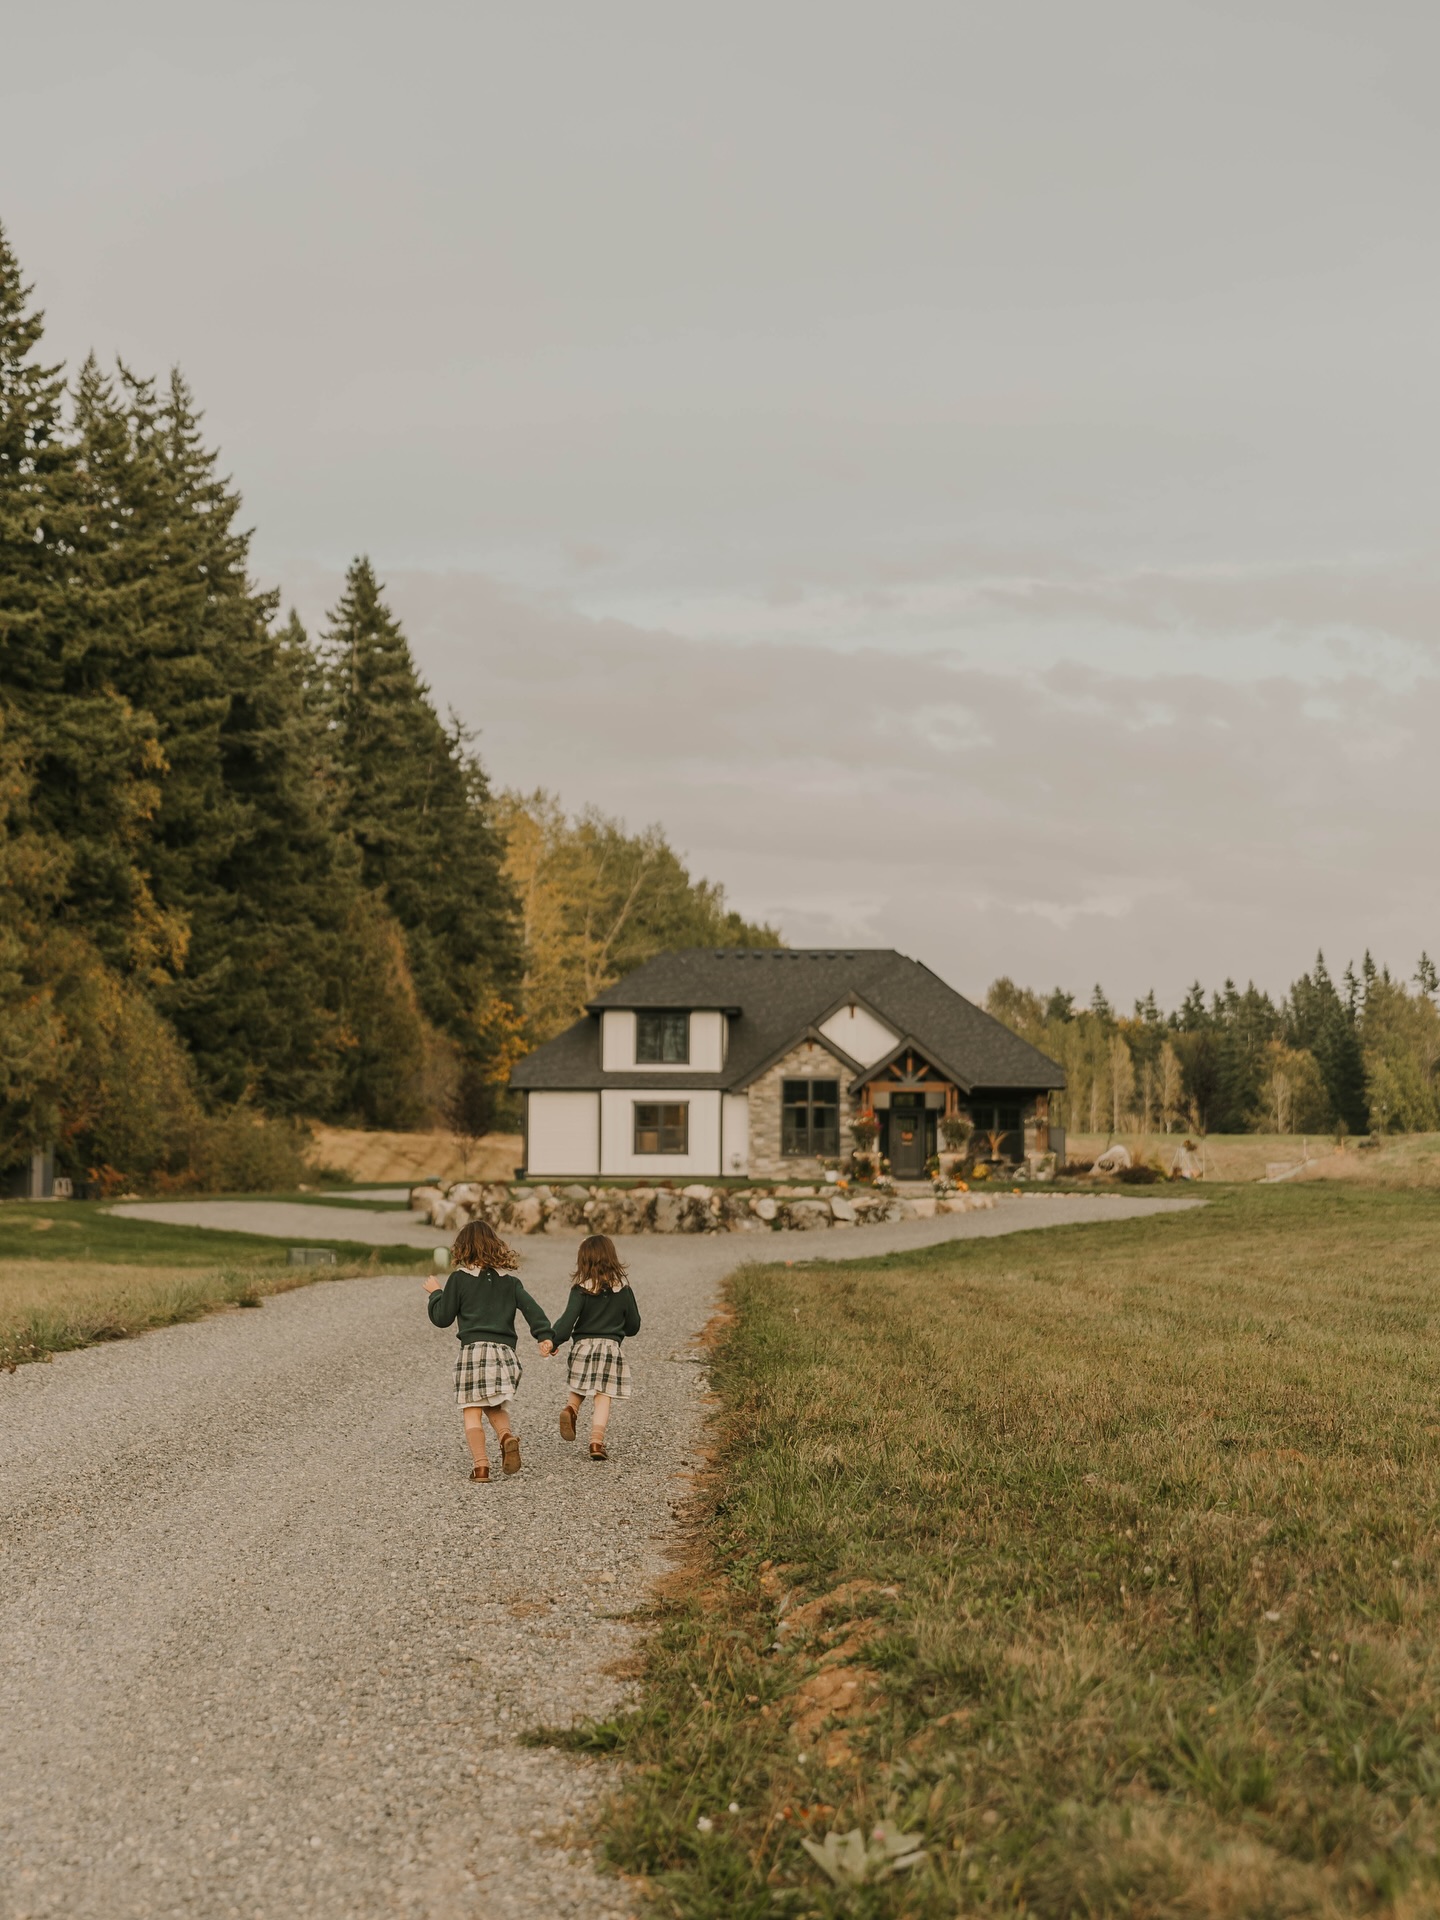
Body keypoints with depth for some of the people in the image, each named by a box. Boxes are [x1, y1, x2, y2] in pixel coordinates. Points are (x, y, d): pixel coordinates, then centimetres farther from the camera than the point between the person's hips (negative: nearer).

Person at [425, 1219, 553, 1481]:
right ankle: (507, 1435, -13)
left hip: (473, 1350, -4)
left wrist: (435, 1293, 22)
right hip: (504, 1352, 4)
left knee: (472, 1411, 0)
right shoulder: (509, 1279, 12)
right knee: (496, 1407, 18)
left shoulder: (460, 1278, 1)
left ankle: (480, 1465, -12)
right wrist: (544, 1336, -6)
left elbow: (442, 1318, 7)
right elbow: (532, 1308, 0)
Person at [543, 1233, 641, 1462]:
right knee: (603, 1397, 0)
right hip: (612, 1347, 0)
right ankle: (597, 1440, -11)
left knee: (579, 1390, 20)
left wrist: (553, 1341, -9)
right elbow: (633, 1325, 9)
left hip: (583, 1346, 0)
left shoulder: (582, 1290, -5)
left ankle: (570, 1408, -11)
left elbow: (568, 1321, -14)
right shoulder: (623, 1290, 2)